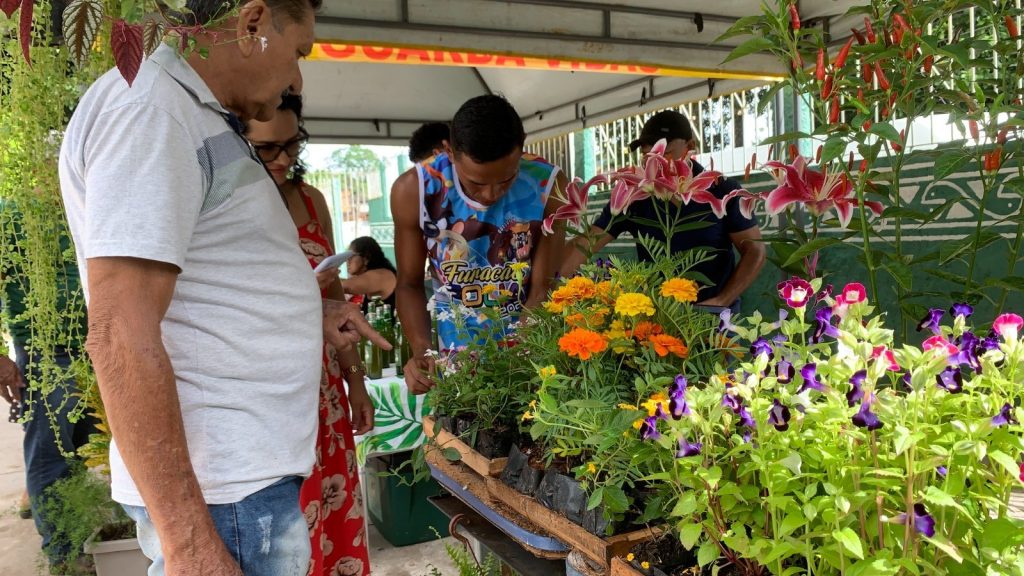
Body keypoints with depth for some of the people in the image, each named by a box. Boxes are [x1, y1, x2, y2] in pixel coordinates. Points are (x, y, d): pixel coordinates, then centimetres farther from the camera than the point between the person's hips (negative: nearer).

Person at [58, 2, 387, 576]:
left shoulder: (200, 118, 16)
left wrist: (310, 311, 15)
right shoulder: (149, 107, -16)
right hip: (222, 490, -10)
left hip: (252, 467, 10)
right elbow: (120, 336, -24)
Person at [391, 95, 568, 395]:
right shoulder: (413, 190, -20)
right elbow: (410, 283, -8)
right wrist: (422, 352, -23)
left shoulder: (548, 187, -22)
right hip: (459, 335, 1)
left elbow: (541, 288, -15)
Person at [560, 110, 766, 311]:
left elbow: (754, 251, -5)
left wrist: (722, 302, -17)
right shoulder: (632, 196, -3)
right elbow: (585, 244, -7)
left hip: (712, 314, -1)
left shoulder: (724, 191, -6)